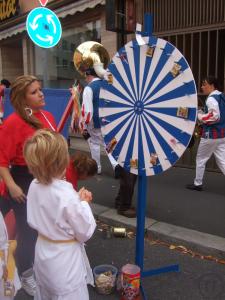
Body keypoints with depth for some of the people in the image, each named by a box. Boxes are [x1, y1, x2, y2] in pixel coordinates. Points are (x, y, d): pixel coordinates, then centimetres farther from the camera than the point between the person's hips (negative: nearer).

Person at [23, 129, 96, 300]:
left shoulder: (34, 186, -11)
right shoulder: (68, 196, -31)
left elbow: (33, 222, 4)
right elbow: (85, 233, -18)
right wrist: (83, 202, -9)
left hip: (43, 255, 7)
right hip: (64, 261, -6)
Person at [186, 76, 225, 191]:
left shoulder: (211, 99, -16)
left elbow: (215, 116, -25)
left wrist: (199, 116, -12)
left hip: (211, 134, -8)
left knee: (200, 159, 9)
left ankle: (197, 184, 21)